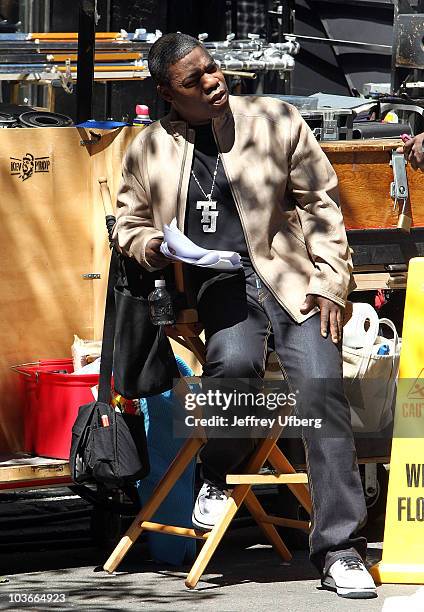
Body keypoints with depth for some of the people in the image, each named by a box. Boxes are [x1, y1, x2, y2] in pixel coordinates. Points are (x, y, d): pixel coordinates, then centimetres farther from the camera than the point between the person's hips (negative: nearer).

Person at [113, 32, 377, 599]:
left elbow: (321, 204, 8)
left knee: (321, 388, -21)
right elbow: (130, 221, 23)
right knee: (235, 361, -33)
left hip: (289, 280, 0)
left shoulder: (276, 121, 5)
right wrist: (148, 246, -2)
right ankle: (215, 477, -1)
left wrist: (329, 284, -2)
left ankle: (339, 551, -17)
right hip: (219, 286, 0)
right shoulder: (148, 151, 9)